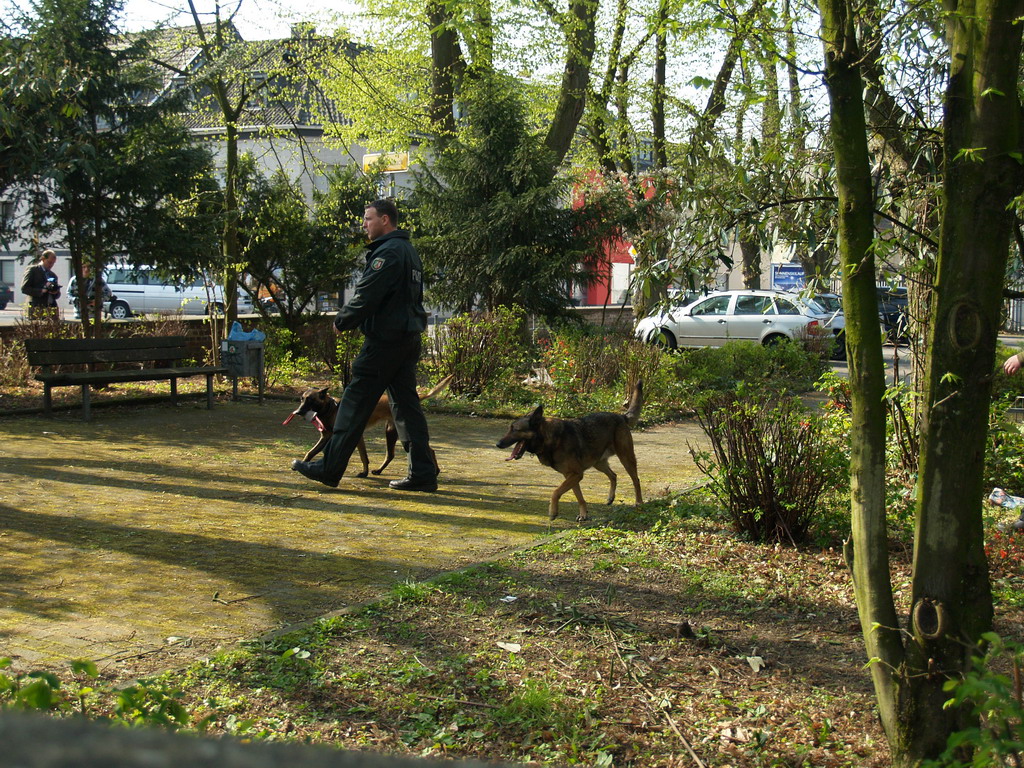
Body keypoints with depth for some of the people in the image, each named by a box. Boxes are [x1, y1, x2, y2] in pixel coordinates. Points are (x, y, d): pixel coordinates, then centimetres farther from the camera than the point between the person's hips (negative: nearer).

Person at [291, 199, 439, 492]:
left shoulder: (388, 252, -15)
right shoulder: (409, 251, 16)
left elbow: (366, 296, -19)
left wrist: (342, 321, -3)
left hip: (384, 340, -9)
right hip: (408, 338, 9)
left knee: (355, 404, -2)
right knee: (406, 404, 10)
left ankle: (329, 468, 4)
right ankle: (423, 473, 8)